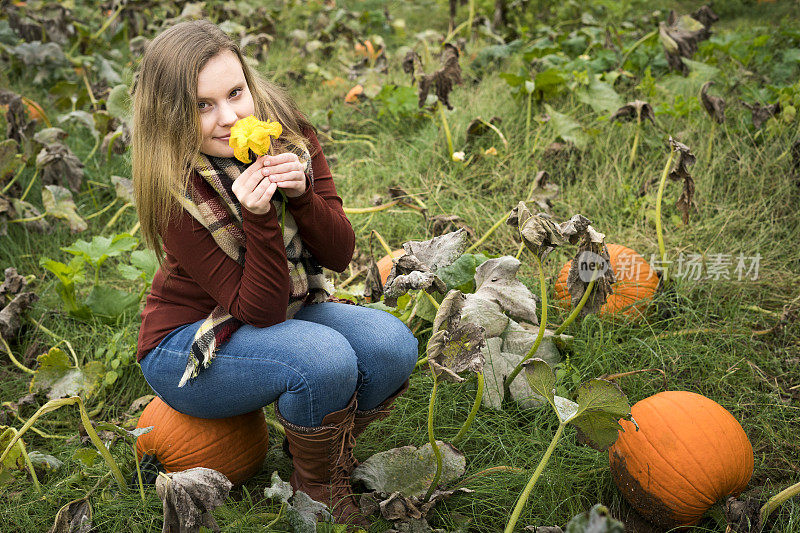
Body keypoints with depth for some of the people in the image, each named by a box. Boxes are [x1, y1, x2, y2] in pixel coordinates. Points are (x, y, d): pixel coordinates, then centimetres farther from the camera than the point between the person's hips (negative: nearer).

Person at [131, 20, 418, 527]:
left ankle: (334, 455, 8)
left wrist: (301, 194, -27)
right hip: (191, 343, -5)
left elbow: (340, 255, -9)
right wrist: (258, 217, -38)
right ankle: (316, 489, -3)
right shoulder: (176, 193, -25)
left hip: (287, 313, 5)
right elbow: (260, 310, -24)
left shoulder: (289, 133, -11)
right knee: (326, 359, -32)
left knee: (393, 344, -19)